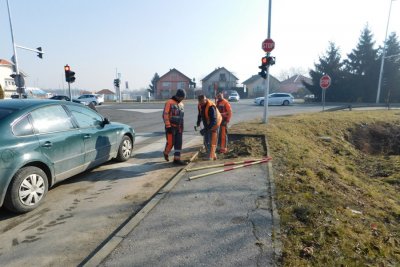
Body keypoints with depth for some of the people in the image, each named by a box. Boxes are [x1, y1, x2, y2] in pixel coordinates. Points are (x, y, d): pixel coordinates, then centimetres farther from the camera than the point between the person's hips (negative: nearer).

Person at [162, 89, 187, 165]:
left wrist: (182, 127, 17)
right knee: (170, 142, -3)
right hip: (171, 127, -6)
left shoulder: (181, 104, 13)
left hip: (178, 127, 6)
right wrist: (168, 126, -18)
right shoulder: (169, 102, -9)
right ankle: (166, 153, 27)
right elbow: (165, 115, -14)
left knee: (178, 143, 1)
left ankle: (177, 159, 6)